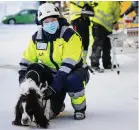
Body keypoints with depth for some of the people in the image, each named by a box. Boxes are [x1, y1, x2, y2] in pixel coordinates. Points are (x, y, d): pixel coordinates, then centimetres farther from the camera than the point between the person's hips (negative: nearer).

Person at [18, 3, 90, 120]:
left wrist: (59, 78, -40)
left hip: (74, 71, -4)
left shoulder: (70, 35, -20)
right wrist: (23, 77, -6)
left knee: (73, 81, -41)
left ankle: (80, 109, -12)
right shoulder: (37, 38, -2)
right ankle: (58, 103, 30)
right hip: (52, 74, 4)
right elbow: (27, 59, 7)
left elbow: (70, 61, -30)